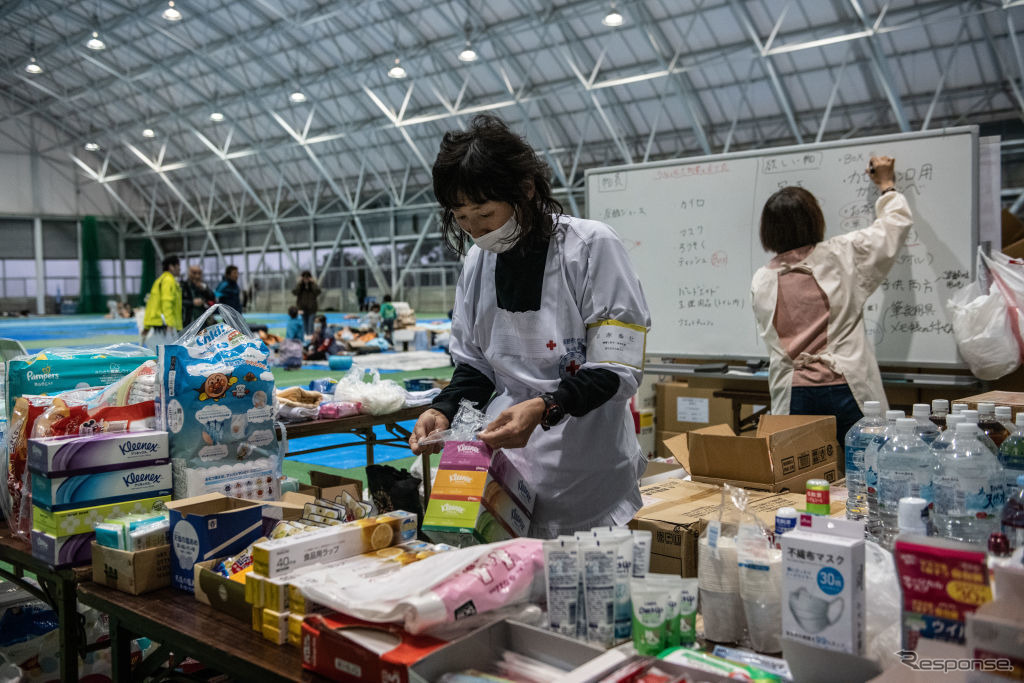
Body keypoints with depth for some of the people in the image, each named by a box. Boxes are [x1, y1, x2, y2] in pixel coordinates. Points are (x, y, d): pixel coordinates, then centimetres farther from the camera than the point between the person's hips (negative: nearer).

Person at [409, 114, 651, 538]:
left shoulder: (592, 246, -9)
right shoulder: (477, 261, 8)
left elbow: (616, 369, -12)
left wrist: (545, 407, -26)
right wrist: (444, 410, -4)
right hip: (504, 461, 4)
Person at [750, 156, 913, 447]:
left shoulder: (761, 281, 5)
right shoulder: (842, 255, 0)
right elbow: (896, 222, 16)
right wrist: (887, 186, 33)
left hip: (792, 398, 3)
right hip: (846, 391, -2)